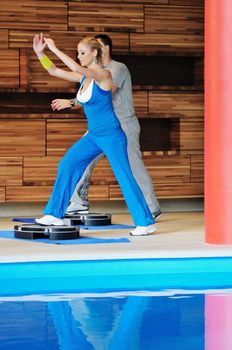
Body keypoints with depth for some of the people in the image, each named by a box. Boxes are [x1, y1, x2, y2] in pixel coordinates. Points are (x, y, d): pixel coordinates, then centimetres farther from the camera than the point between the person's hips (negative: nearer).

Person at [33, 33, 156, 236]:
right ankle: (55, 215, 8)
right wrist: (40, 52, -2)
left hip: (111, 135, -8)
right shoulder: (84, 77, 9)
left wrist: (55, 49, -28)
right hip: (93, 136, 8)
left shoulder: (103, 74, -15)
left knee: (124, 177, -8)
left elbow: (77, 68, -31)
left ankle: (146, 223, -3)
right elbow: (54, 71, 11)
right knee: (67, 166, 3)